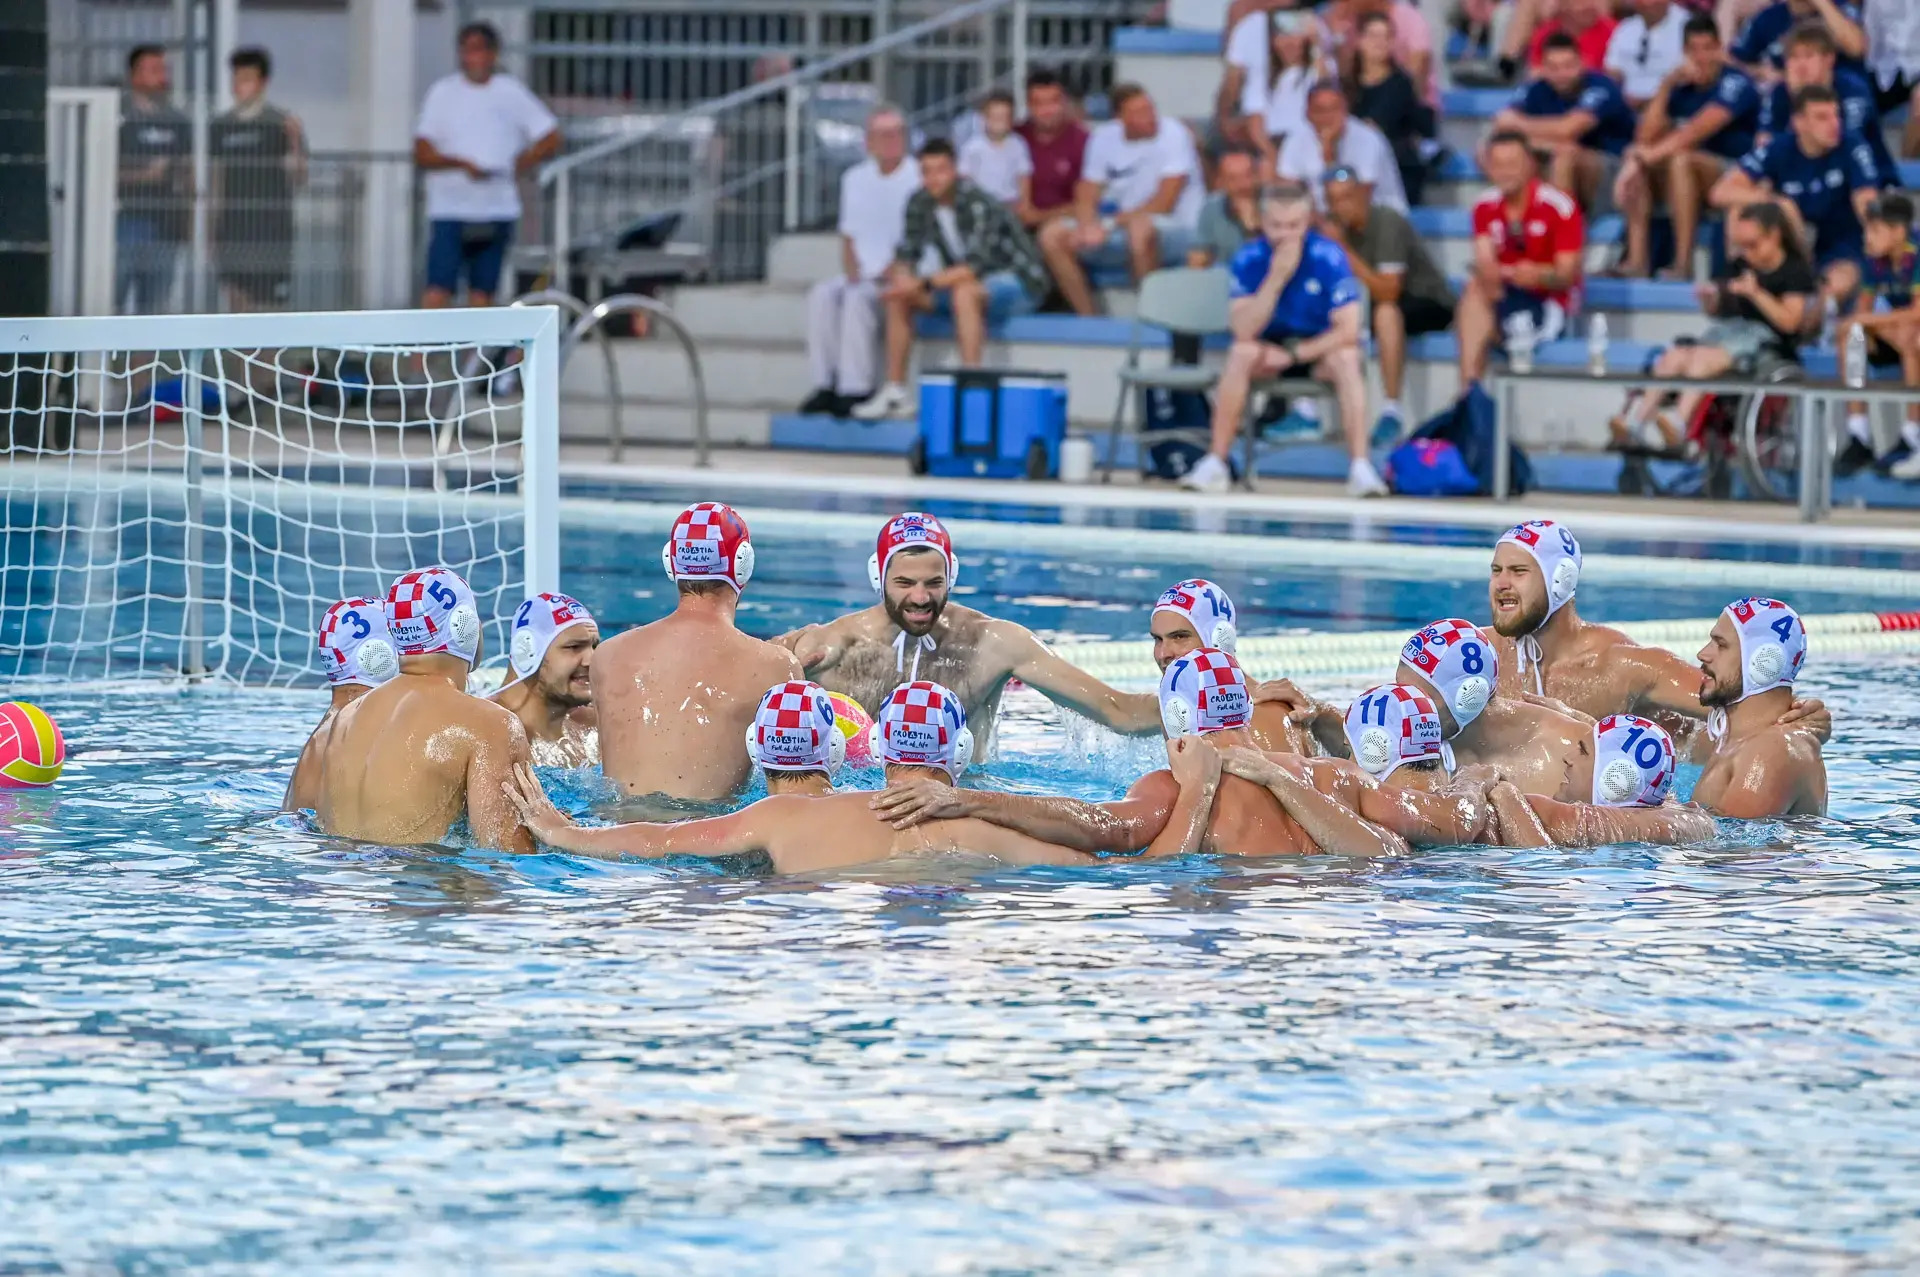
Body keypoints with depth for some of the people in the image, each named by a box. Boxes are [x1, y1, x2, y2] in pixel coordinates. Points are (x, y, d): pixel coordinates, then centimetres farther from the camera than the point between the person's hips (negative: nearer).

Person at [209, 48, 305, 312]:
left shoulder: (283, 124, -2)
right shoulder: (221, 126, 9)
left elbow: (298, 178, -5)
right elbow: (218, 180, 14)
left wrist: (294, 141, -22)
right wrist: (212, 231, 12)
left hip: (271, 228, -3)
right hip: (233, 229, 3)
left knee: (270, 304, -2)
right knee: (237, 299, -1)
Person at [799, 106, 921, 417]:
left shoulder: (919, 178, -3)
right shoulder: (855, 179, 17)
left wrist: (893, 270, -16)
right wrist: (852, 271, 1)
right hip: (862, 276, 6)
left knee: (858, 299, -32)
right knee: (822, 296, -23)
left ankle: (855, 389, -30)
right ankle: (826, 385, -23)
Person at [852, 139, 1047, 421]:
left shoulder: (979, 204, -26)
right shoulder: (920, 203, -4)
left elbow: (974, 266, -34)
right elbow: (907, 253, 0)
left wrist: (924, 284, -40)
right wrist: (901, 278, -23)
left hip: (1019, 284, -8)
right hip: (965, 281, 8)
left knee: (964, 292, -38)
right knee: (899, 296, -5)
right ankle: (895, 392, -4)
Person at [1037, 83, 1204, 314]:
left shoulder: (1173, 134, -13)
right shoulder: (1104, 137, 2)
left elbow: (1163, 204, -17)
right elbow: (1086, 197, 4)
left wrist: (1112, 223, -14)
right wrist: (1088, 225, -18)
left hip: (1179, 230, -6)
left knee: (1140, 228, -40)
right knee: (1053, 234, -9)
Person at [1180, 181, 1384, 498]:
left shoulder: (1328, 257, -18)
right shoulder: (1249, 259, -12)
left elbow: (1348, 330, -20)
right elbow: (1243, 331, -22)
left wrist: (1294, 354, -22)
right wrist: (1276, 278, -29)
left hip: (1320, 349, -2)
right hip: (1272, 350, 2)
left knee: (1346, 358, -33)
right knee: (1241, 354, -29)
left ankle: (1360, 468, -37)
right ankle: (1215, 463, -26)